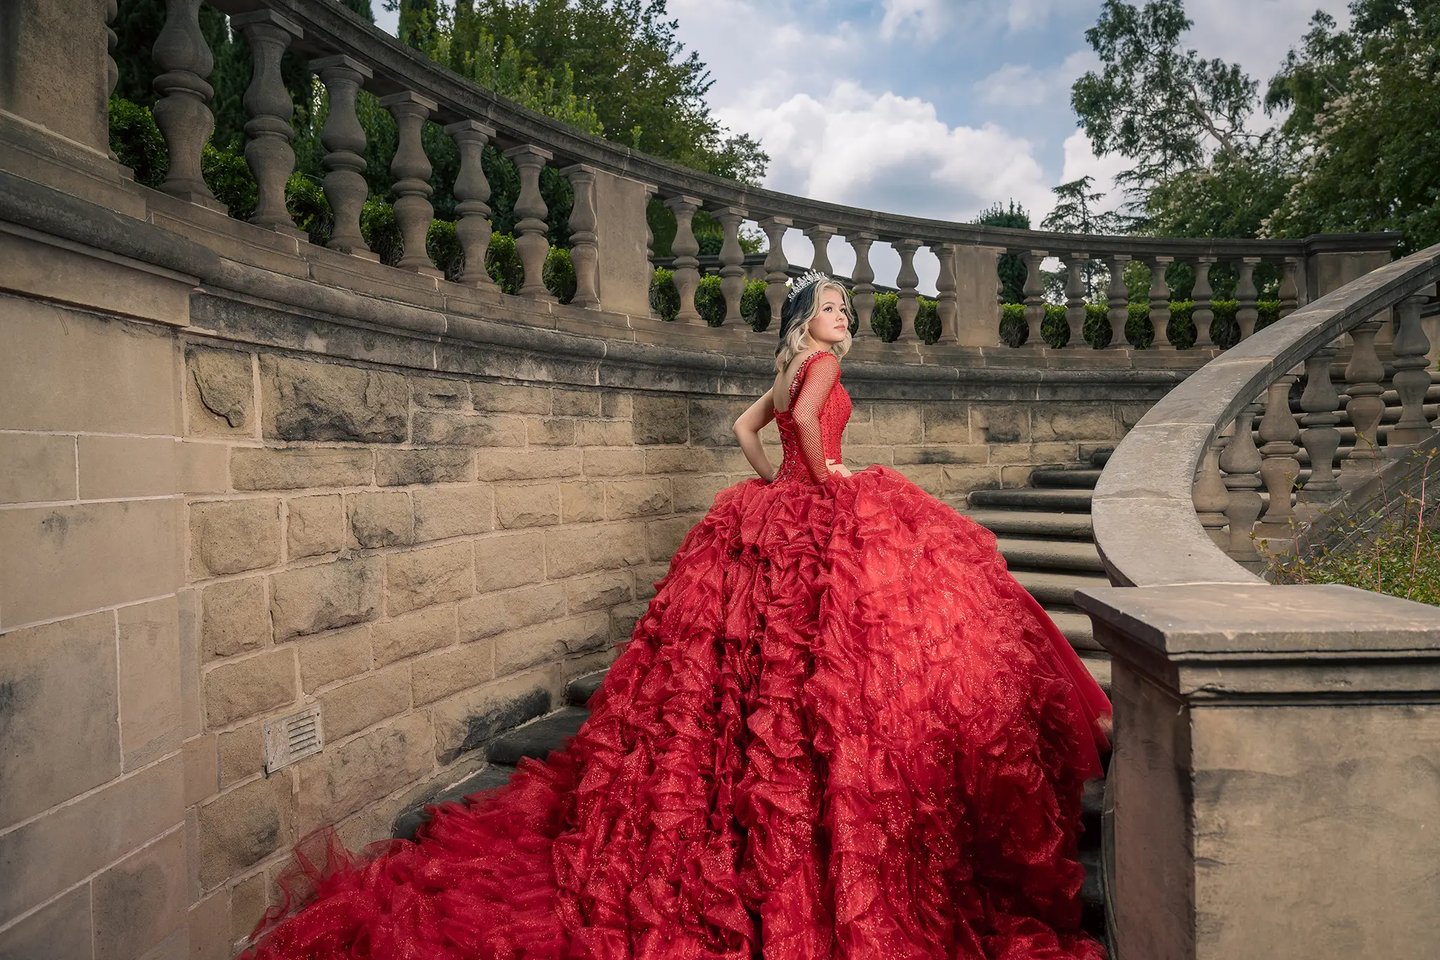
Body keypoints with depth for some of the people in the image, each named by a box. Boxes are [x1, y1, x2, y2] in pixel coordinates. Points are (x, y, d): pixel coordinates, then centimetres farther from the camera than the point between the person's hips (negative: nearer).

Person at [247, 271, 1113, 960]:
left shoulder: (789, 370, 19)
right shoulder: (823, 363, -7)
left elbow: (746, 425, 24)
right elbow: (806, 421, -24)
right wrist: (822, 474, -11)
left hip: (776, 517, 9)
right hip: (824, 523, -9)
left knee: (758, 663, 13)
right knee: (832, 661, -6)